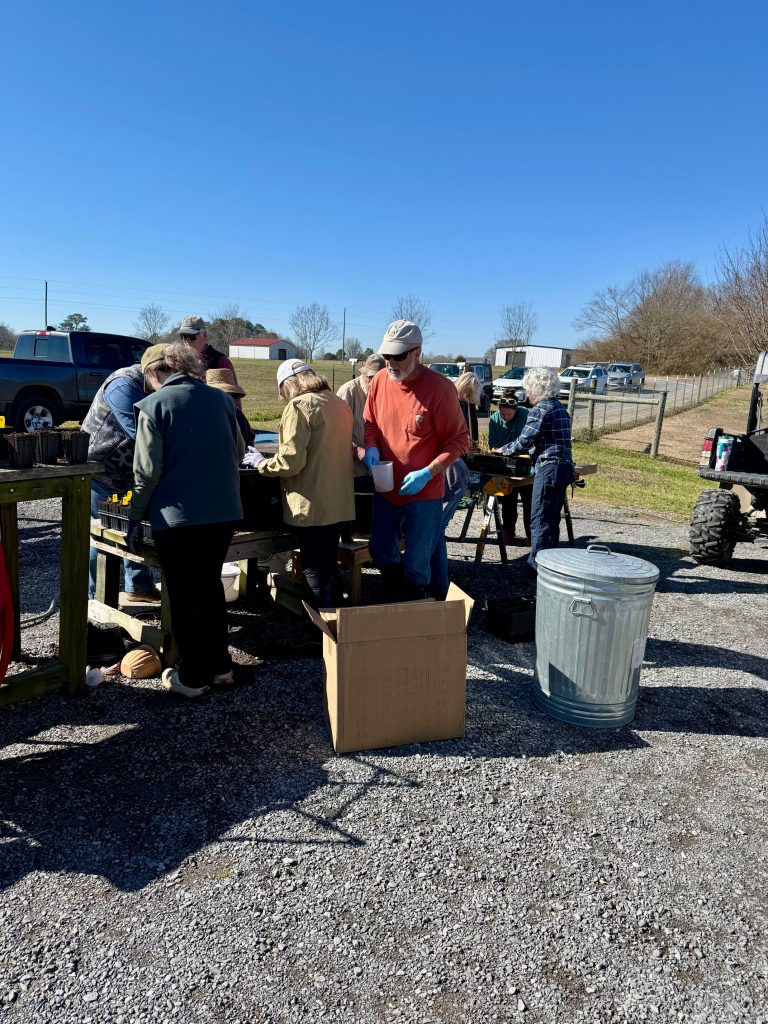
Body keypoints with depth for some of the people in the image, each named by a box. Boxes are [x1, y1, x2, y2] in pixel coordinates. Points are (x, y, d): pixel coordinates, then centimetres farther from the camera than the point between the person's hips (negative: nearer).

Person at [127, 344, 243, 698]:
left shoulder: (154, 405, -8)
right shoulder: (222, 399, 7)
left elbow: (147, 471, -10)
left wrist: (135, 516, 0)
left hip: (177, 516, -5)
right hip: (223, 512, 5)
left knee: (184, 595, 7)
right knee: (210, 586, 19)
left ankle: (192, 677, 17)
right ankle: (219, 666, 26)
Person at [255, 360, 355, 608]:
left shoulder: (299, 406, -13)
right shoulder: (339, 403, 10)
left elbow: (290, 461, -19)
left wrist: (262, 464, -2)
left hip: (312, 505, -8)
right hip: (340, 503, 8)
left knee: (315, 570, 3)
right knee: (330, 565, 20)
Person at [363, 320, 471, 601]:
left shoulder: (439, 388, -19)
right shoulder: (379, 381, -3)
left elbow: (460, 440, -13)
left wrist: (429, 472, -23)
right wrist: (372, 448, -8)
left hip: (424, 492, -5)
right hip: (386, 488, 5)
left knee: (416, 563, 7)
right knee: (381, 552, 19)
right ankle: (393, 601, 43)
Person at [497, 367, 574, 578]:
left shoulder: (541, 409, -10)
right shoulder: (560, 407, 17)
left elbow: (524, 441, -10)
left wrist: (504, 450, 6)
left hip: (549, 468, -9)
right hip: (564, 466, 9)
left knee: (540, 520, -5)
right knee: (552, 519, 15)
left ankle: (538, 566, -2)